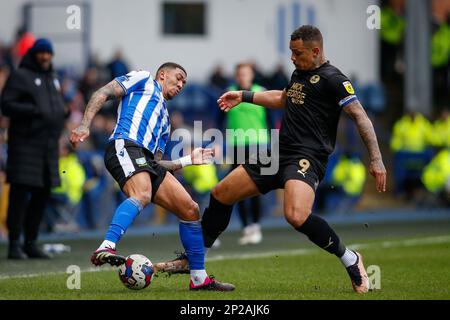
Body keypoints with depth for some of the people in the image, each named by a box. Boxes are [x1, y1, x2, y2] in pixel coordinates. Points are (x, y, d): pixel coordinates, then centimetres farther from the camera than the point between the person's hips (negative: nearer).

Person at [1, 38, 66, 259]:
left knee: (42, 195, 8)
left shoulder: (52, 78, 20)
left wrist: (63, 113, 7)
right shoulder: (20, 76, -3)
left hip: (48, 145, 7)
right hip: (25, 144, -7)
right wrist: (34, 111, -21)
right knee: (20, 194, -9)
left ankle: (31, 243, 16)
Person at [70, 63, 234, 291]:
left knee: (191, 210, 2)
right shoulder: (143, 80, 19)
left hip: (147, 161, 8)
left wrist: (189, 160, 30)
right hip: (125, 146, -8)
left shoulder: (164, 119, 38)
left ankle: (199, 278, 7)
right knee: (142, 195, -37)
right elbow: (103, 93, 4)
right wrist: (85, 125, -12)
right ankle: (105, 249, -52)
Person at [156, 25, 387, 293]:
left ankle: (351, 260, -14)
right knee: (221, 195, 11)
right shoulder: (299, 74, 16)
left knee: (297, 216, -35)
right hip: (280, 153, 9)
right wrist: (244, 97, 36)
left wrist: (376, 159, -20)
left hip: (306, 159, -9)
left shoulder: (332, 79, -10)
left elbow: (360, 116, -13)